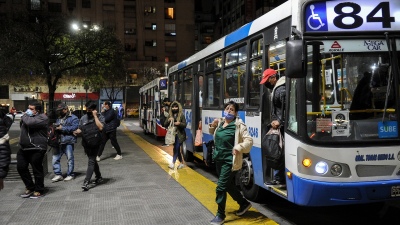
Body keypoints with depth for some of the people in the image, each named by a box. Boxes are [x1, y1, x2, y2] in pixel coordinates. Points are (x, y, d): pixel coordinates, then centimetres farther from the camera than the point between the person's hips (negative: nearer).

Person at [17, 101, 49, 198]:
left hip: (36, 149, -8)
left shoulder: (42, 117, -11)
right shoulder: (28, 116, 15)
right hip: (23, 148, 9)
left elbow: (30, 122, -27)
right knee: (21, 167, 11)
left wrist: (25, 116, -7)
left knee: (37, 170, 0)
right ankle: (30, 187, 27)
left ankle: (39, 191, 16)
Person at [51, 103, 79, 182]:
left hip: (68, 141, -6)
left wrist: (62, 128, -15)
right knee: (55, 158, 3)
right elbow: (56, 128, 25)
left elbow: (74, 128, -15)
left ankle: (70, 175, 12)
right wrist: (54, 128, 1)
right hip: (58, 141, 6)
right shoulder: (59, 118, 22)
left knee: (70, 159, 2)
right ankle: (58, 174, 11)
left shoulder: (73, 118, -1)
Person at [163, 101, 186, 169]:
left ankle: (173, 163, -14)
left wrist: (179, 123, -24)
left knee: (176, 148, -12)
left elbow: (185, 125, -5)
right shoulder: (170, 115, 6)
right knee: (177, 149, 11)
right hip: (173, 134, 5)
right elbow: (165, 125, 5)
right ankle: (182, 163, 24)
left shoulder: (181, 115, -5)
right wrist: (168, 120, -14)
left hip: (180, 135, -5)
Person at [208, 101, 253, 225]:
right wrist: (212, 126, 3)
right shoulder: (220, 123, 5)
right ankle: (244, 203, 41)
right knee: (229, 185, 20)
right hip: (219, 159, 8)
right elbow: (213, 133, 24)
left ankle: (220, 215, 7)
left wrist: (238, 148, -32)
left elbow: (249, 141, -16)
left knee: (221, 187, -8)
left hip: (230, 161, -8)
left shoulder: (239, 125, -14)